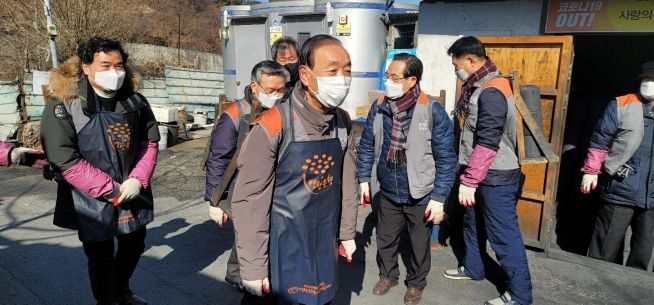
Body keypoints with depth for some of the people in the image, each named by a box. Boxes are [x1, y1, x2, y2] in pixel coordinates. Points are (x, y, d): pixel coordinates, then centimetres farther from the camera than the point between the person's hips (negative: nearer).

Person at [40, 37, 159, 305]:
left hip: (133, 193, 5)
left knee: (134, 246, 23)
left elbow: (150, 141, 5)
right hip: (92, 202, -5)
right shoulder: (63, 106, -16)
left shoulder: (135, 100, -1)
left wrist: (138, 179, -10)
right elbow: (65, 161, -19)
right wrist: (110, 189, -19)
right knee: (101, 258, 11)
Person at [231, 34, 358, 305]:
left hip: (326, 242, 5)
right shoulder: (273, 126, -21)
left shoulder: (343, 122, -3)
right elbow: (250, 200, -18)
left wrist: (347, 232, 14)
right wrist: (253, 267, -14)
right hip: (283, 246, -5)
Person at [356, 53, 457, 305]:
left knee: (419, 244, 17)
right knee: (385, 240, 21)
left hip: (420, 197, -3)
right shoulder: (379, 107, -5)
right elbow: (367, 145, 7)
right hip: (388, 193, 4)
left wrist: (439, 198, -15)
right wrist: (364, 178, 5)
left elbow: (446, 159, -14)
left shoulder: (433, 112, -18)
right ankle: (387, 275, 48)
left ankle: (416, 283, 44)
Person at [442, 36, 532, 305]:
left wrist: (468, 181, -23)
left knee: (503, 235, -1)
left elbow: (487, 143, -25)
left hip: (496, 179, -10)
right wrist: (468, 175, 20)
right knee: (473, 224, 22)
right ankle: (472, 268, 40)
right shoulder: (481, 87, 11)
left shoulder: (491, 92, -20)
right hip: (482, 174, 10)